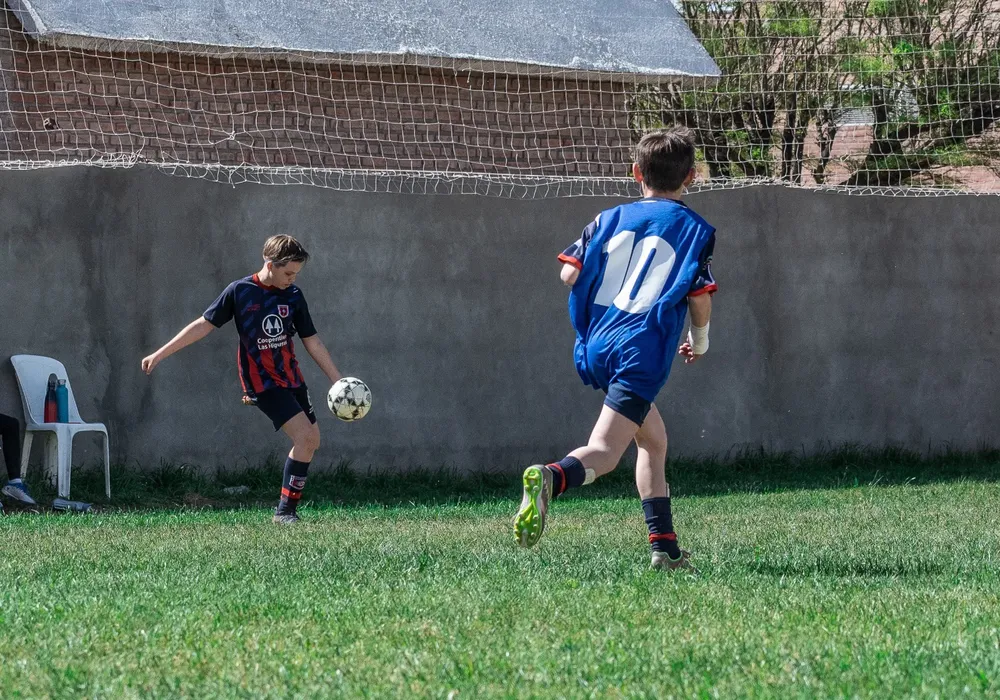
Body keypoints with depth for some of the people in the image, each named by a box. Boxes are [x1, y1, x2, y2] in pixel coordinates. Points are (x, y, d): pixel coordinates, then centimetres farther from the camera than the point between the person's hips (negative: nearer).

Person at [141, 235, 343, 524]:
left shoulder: (294, 296, 2)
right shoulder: (239, 292, -9)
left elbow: (312, 342, 9)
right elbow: (205, 324, -4)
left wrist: (339, 382, 7)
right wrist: (160, 354, -5)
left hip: (292, 378, 6)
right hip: (263, 383, -6)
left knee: (312, 441, 3)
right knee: (305, 436, -19)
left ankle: (287, 508, 16)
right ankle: (285, 511, -13)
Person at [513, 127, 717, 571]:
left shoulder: (609, 220, 15)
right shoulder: (694, 229, 5)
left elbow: (569, 273, 6)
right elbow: (700, 299, 0)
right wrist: (700, 342, 19)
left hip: (595, 347, 5)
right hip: (643, 352, -5)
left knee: (653, 439, 24)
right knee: (603, 452, -14)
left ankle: (665, 547, 21)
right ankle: (551, 478, -48)